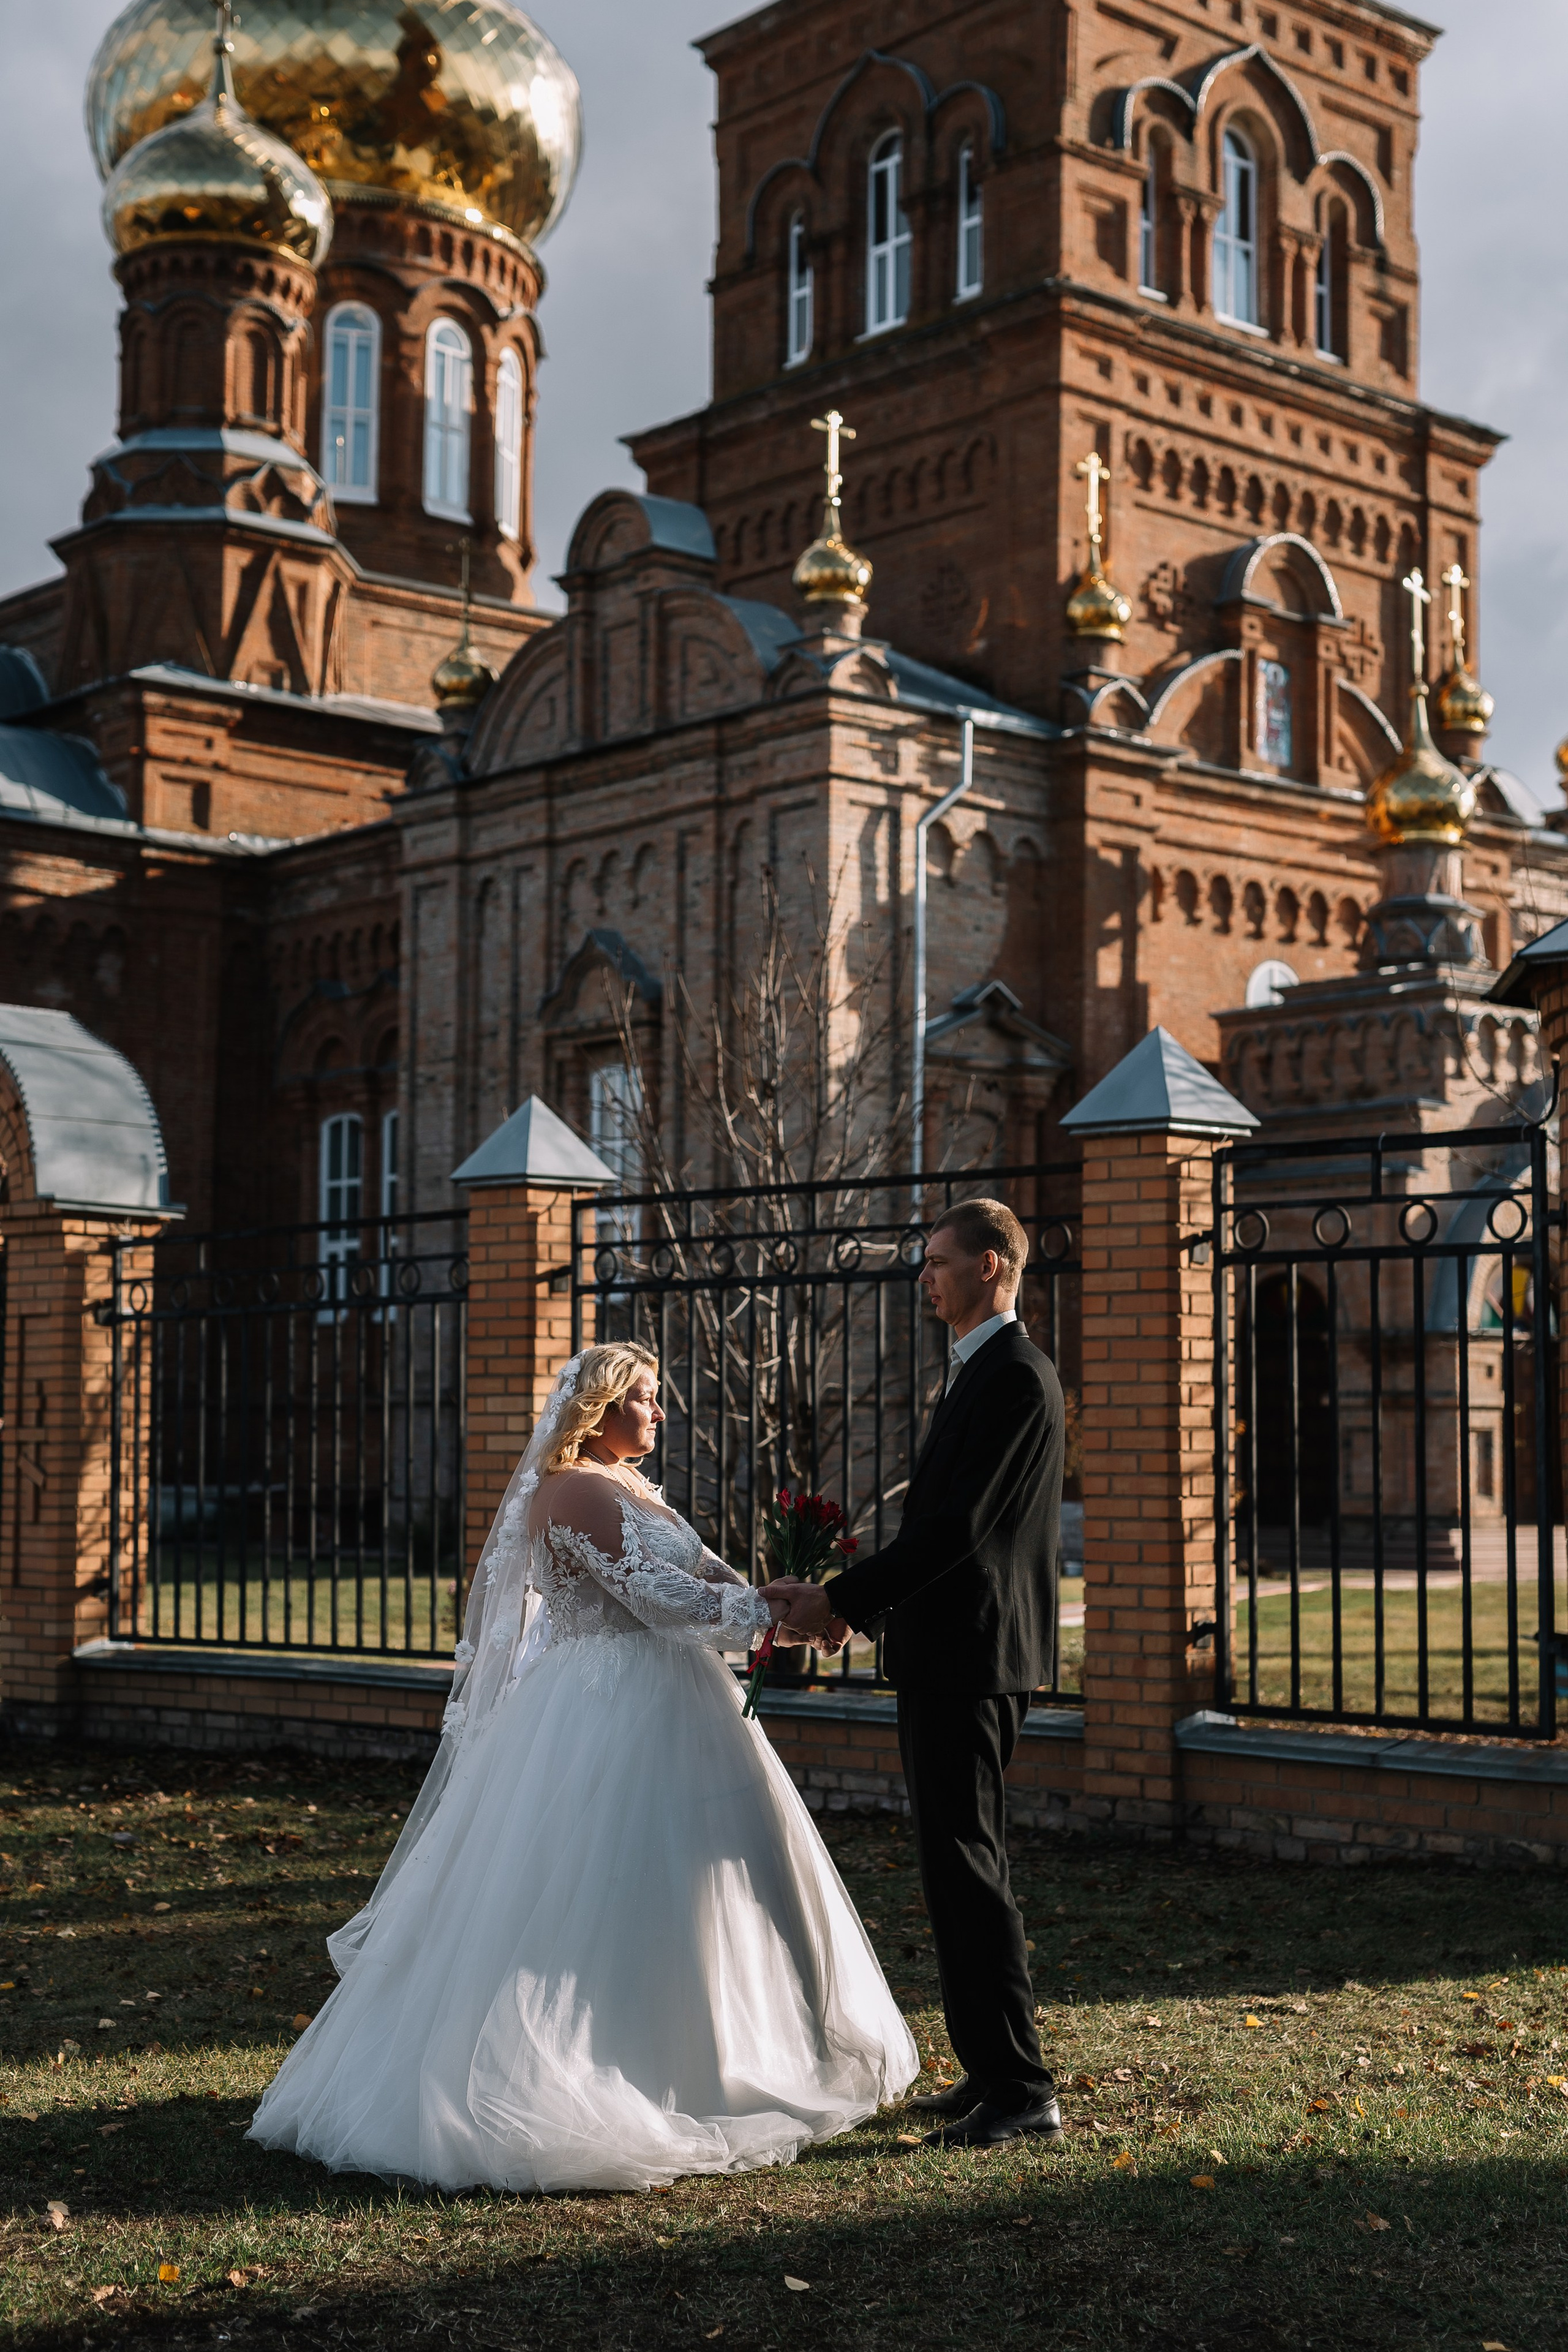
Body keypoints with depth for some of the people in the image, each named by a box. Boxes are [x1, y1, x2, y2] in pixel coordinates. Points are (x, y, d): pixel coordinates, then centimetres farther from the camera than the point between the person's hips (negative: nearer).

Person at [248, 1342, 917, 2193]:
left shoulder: (633, 1488, 17)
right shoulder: (574, 1490, -14)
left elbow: (704, 1573, 12)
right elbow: (651, 1592, -22)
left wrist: (784, 1600, -5)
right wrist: (764, 1611, -17)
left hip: (660, 1710, 10)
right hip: (611, 1719, -10)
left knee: (677, 1892, 14)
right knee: (599, 1896, -6)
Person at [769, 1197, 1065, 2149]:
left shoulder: (1013, 1376, -16)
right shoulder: (991, 1370, 18)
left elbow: (956, 1526, -21)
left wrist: (843, 1597, -15)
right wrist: (864, 1604, 14)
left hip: (972, 1659, -11)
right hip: (957, 1655, 11)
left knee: (968, 1869, -8)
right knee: (963, 1867, 15)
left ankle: (1022, 2092, -3)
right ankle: (996, 2073, 23)